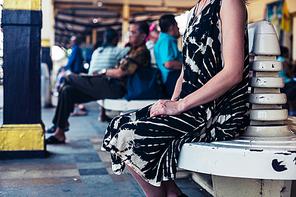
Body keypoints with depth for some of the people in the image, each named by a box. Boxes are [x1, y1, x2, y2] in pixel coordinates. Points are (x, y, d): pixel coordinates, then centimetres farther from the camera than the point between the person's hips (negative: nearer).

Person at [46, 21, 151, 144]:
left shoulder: (141, 52, -14)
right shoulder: (133, 50, 20)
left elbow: (120, 73, -22)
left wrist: (105, 71, -3)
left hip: (116, 87, -10)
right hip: (112, 84, 10)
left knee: (69, 79, -6)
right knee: (68, 90, 3)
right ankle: (59, 133, 6)